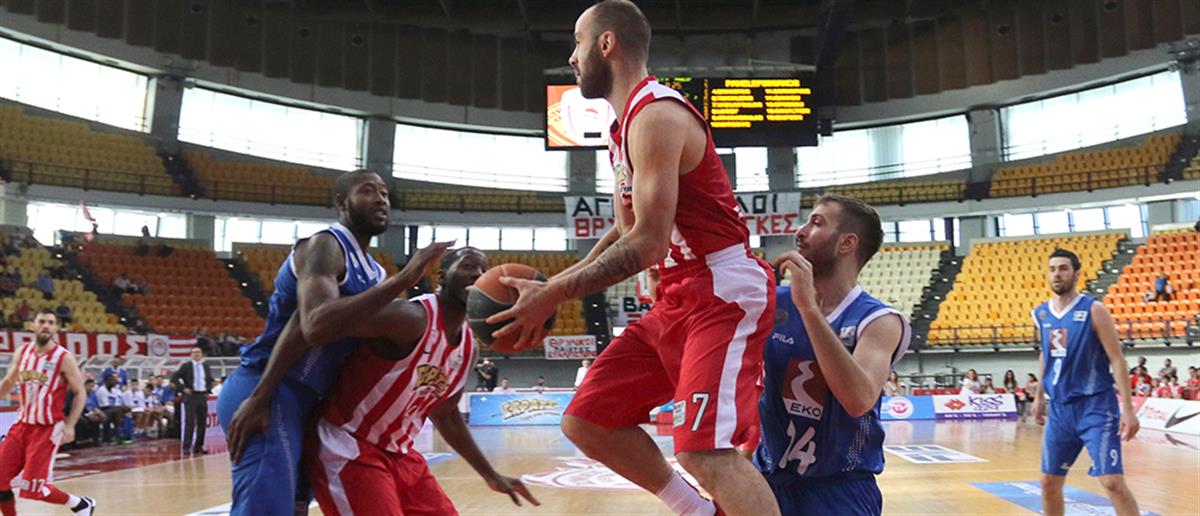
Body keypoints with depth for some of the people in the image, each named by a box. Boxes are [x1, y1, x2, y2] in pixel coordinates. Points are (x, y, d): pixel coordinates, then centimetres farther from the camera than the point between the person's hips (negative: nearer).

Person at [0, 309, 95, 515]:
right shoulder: (22, 353, 3)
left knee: (33, 486, -8)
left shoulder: (64, 358, -12)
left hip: (48, 428, -6)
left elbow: (80, 394, -8)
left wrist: (69, 425, -18)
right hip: (22, 424, 6)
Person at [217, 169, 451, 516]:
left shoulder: (373, 272, 16)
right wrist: (403, 280, -32)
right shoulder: (325, 246, -14)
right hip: (269, 394, -10)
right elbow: (316, 326, -32)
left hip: (299, 399, 10)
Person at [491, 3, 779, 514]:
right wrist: (553, 286, 13)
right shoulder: (624, 126, 15)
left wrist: (554, 294, -18)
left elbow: (648, 244, -23)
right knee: (585, 422, 8)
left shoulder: (656, 115, -16)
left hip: (725, 291, -10)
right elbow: (626, 231, 21)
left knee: (704, 451, -21)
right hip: (678, 298, 10)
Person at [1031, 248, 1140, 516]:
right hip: (1059, 408, 5)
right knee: (1049, 482, 9)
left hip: (1095, 407, -5)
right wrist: (1039, 396, 22)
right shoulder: (1041, 314, 6)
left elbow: (1117, 360, -10)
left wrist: (1128, 409, -16)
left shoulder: (1094, 310, -9)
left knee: (1112, 482, -12)